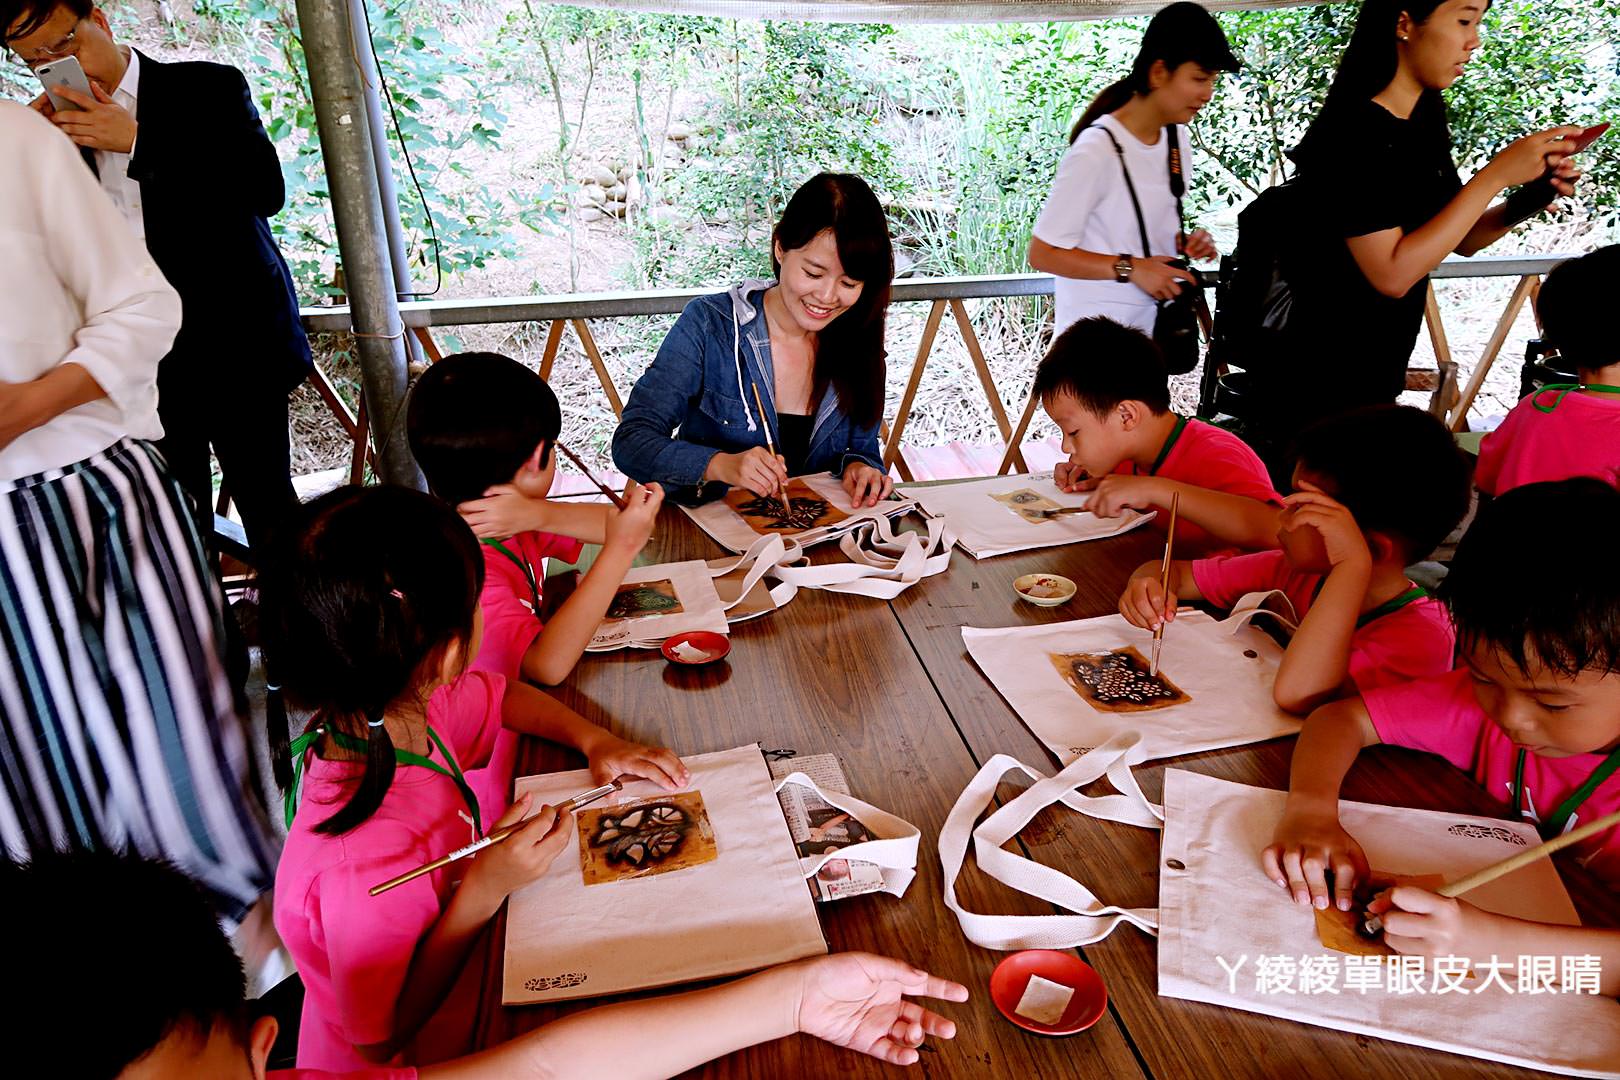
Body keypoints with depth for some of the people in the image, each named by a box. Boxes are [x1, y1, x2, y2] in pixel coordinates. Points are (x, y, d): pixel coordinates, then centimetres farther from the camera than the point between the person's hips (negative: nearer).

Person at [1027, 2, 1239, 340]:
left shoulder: (1176, 135, 5)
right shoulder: (1096, 151, -19)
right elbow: (1043, 253, -17)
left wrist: (1184, 243, -1)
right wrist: (1130, 268, -23)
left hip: (1157, 323, 7)